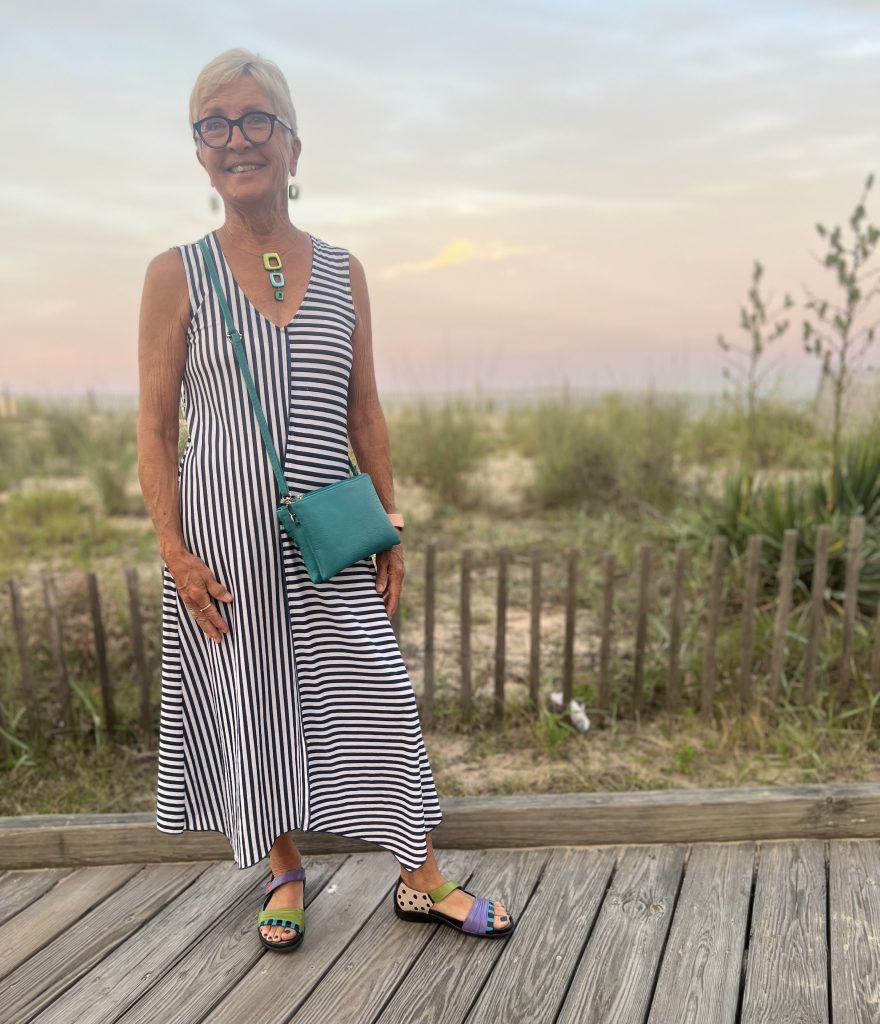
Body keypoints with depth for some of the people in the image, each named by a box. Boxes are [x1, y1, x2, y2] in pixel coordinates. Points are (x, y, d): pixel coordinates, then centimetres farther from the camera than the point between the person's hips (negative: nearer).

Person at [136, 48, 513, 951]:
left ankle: (421, 880, 23)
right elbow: (155, 426, -1)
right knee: (251, 704, 9)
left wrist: (390, 530, 5)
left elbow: (364, 415, 9)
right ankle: (285, 872, 33)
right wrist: (175, 553, -8)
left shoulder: (343, 273, 8)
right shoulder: (177, 275, 1)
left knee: (374, 696, 3)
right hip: (224, 535, -1)